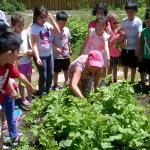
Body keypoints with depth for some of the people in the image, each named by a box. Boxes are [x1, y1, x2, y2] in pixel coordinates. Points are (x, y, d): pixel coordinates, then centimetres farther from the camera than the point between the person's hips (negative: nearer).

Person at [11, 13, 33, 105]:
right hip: (19, 63, -5)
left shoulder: (25, 33, -1)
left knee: (29, 79, 17)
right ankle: (23, 99, 24)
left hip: (28, 61, 5)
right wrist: (19, 53, -26)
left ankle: (30, 96, 34)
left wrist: (30, 52, -8)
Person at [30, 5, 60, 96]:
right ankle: (42, 94, 22)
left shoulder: (47, 25, -1)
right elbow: (34, 44, -21)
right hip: (41, 55, -6)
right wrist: (37, 57, -29)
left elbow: (57, 32, -7)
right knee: (43, 76, 4)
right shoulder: (34, 28, -17)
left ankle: (48, 90, 35)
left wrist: (52, 19, -12)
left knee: (50, 74, 16)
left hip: (49, 54, 6)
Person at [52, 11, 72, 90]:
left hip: (66, 55, 5)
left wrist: (70, 49, 17)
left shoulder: (67, 30, 0)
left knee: (66, 69, 22)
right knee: (56, 71, 9)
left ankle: (66, 82, 41)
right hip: (57, 55, -5)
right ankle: (55, 85, 23)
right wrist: (56, 48, -31)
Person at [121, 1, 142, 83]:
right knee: (125, 65, 15)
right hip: (125, 47, 3)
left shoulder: (138, 21, -10)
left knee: (133, 66, 8)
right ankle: (125, 81, 32)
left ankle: (132, 82, 22)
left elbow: (139, 35, -9)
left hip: (133, 48, -3)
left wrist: (137, 48, -11)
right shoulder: (124, 21, -1)